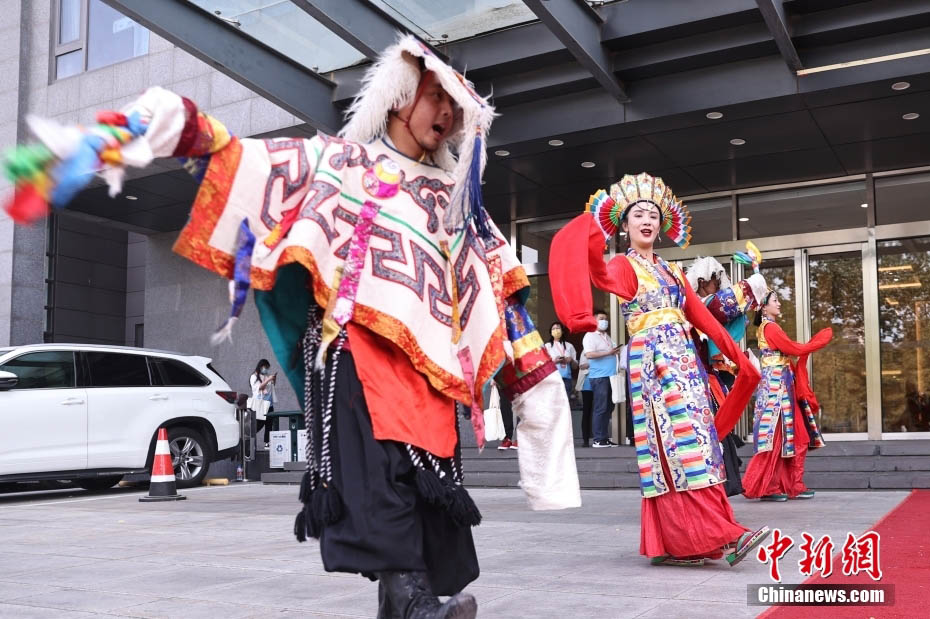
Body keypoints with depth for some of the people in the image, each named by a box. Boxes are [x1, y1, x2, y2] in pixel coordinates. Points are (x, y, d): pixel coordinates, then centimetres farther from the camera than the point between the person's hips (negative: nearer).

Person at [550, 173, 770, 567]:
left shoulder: (672, 271, 20)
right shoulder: (624, 265, 1)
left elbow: (701, 316, 20)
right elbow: (605, 279, -23)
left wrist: (737, 355, 17)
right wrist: (592, 252, -42)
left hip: (685, 359, 7)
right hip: (653, 361, -7)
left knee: (694, 440, 2)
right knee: (680, 441, -14)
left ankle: (672, 542, 6)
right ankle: (716, 535, -19)